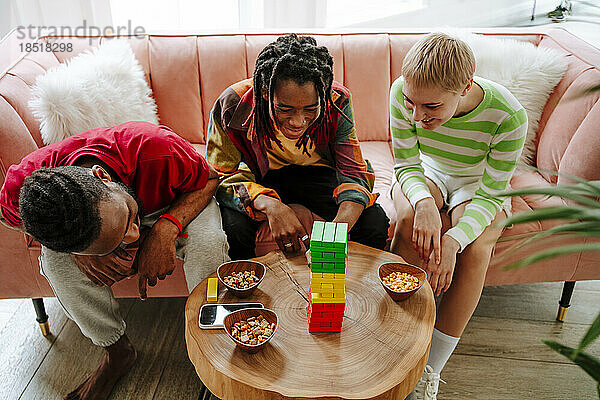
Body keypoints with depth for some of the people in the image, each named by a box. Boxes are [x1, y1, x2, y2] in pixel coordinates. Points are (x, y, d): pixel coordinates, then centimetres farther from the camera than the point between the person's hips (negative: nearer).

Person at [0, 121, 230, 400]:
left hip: (175, 208, -1)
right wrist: (79, 251, -26)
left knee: (206, 241, -31)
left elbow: (209, 179, -22)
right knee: (56, 262, -24)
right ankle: (117, 351, -1)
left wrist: (165, 229, -38)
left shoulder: (155, 149, -42)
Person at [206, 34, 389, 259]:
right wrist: (270, 206, -42)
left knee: (375, 225, -18)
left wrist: (340, 226, -41)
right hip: (259, 177, -1)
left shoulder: (338, 102, -23)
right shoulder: (233, 105, -28)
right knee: (233, 227, -31)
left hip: (316, 171, 2)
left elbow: (353, 173, -19)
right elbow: (223, 177, -21)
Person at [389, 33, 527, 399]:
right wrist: (424, 203, -38)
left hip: (479, 186, -1)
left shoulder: (508, 116, -32)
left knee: (475, 248, -30)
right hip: (426, 175, 2)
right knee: (412, 220, -32)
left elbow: (492, 193, -23)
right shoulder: (403, 92, -26)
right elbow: (407, 165, -16)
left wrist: (453, 240, -40)